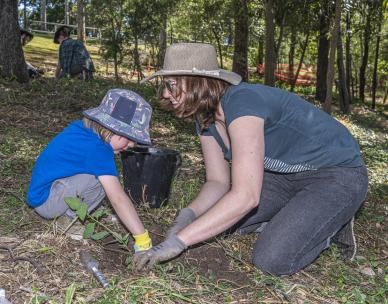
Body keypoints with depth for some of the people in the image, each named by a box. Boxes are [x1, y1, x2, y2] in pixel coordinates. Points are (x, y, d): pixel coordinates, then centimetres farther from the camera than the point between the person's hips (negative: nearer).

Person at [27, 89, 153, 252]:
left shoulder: (80, 127, 0)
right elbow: (118, 199, -31)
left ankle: (65, 212, 7)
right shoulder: (96, 149, -26)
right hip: (45, 201, -9)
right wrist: (143, 239, -30)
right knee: (103, 178, -23)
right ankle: (69, 219, -4)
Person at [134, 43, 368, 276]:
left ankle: (333, 226, 5)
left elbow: (245, 195, -38)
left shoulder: (241, 103, -31)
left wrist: (178, 241, -36)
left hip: (339, 174, -8)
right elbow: (218, 181, 0)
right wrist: (188, 214, -20)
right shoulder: (206, 117, -3)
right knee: (219, 218, 2)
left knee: (272, 260, -22)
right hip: (287, 175, 8)